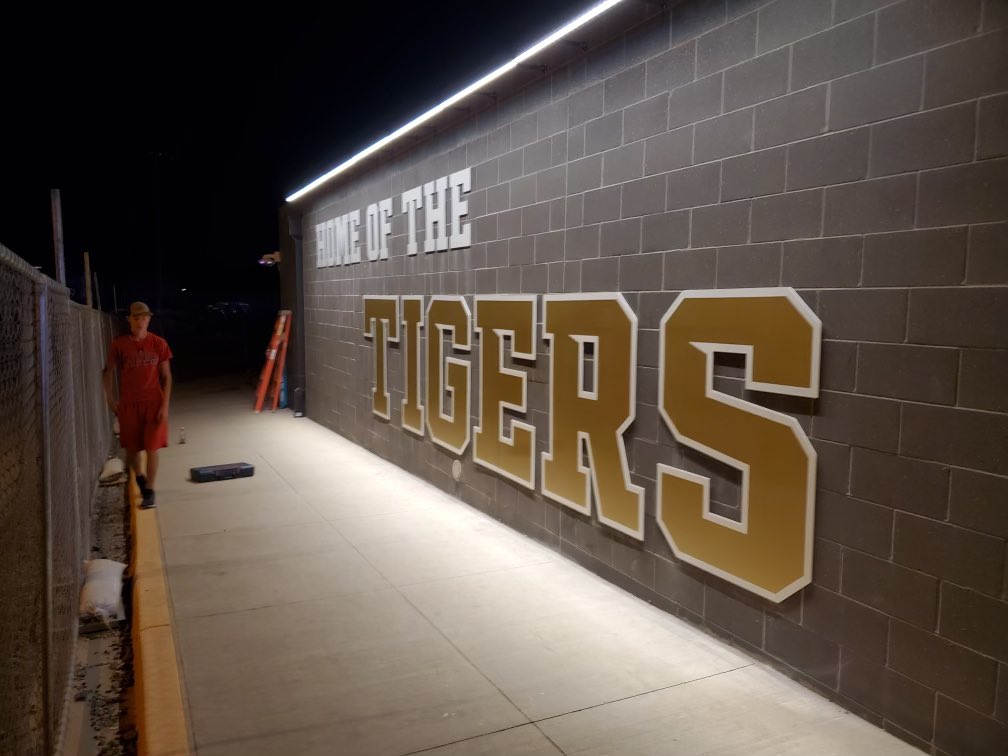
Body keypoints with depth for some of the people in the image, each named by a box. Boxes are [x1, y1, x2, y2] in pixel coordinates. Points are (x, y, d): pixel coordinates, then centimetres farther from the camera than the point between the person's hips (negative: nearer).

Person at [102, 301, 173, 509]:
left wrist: (165, 405, -6)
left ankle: (150, 492, 7)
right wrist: (110, 399, 1)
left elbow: (166, 376, -1)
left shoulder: (159, 344, -4)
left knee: (152, 448, -3)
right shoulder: (119, 344, -4)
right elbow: (107, 372, 7)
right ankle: (139, 477, 40)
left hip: (153, 403, -1)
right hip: (128, 404, 1)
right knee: (132, 448, 12)